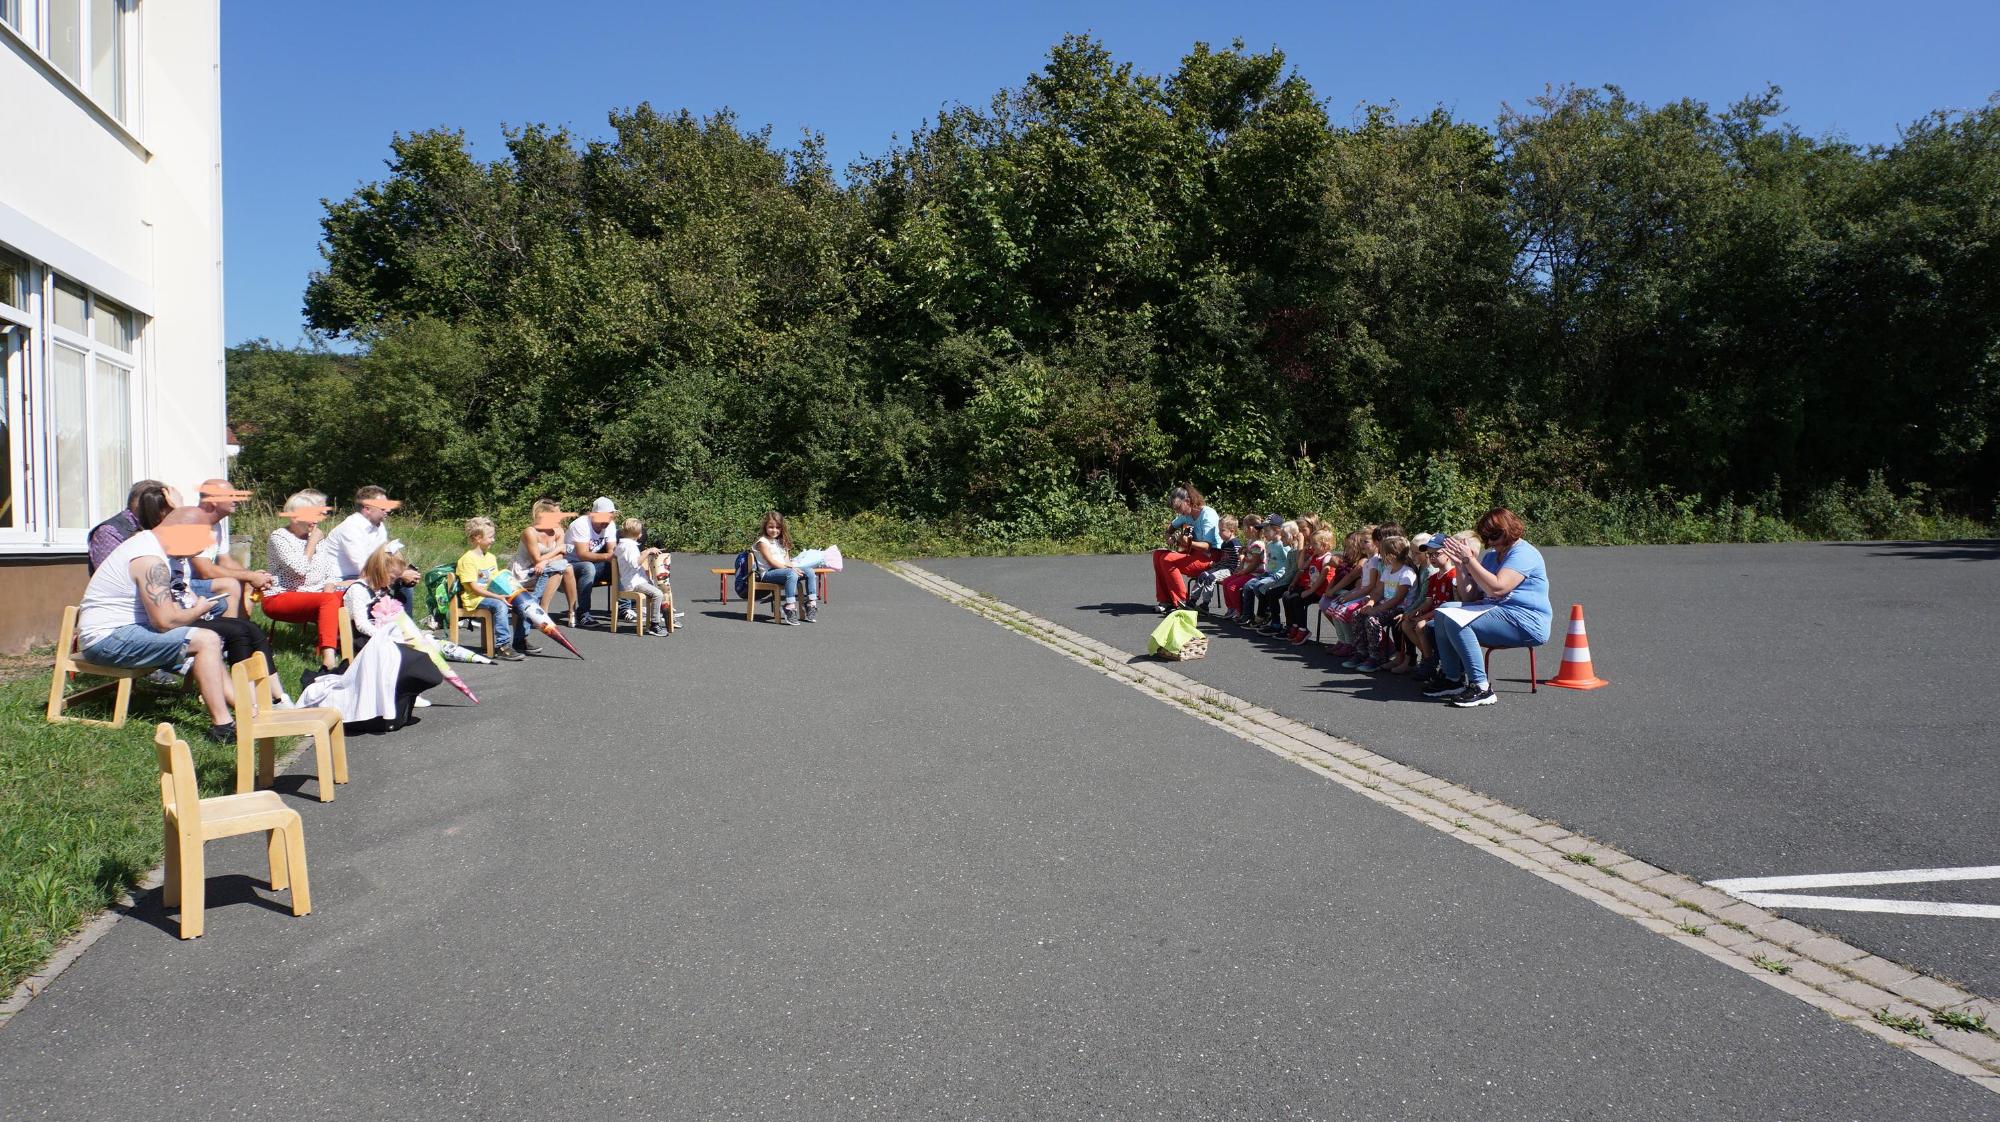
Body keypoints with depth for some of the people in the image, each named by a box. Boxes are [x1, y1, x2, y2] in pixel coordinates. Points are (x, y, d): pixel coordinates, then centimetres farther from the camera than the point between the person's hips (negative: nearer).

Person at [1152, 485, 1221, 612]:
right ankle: (1165, 600, -1)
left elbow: (1207, 546, -26)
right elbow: (1171, 526, 27)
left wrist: (1189, 543, -43)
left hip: (1211, 555, -9)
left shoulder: (1207, 515, -19)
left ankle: (1181, 603, -15)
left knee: (1167, 560, -23)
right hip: (1194, 551, 9)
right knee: (1158, 554, 0)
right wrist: (1169, 537, 5)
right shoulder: (1187, 514, 7)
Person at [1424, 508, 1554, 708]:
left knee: (1455, 621, -26)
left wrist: (1469, 560, -20)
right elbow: (1470, 598, 14)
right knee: (1443, 612, 3)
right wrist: (1460, 565, 3)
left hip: (1526, 622, -10)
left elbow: (1496, 588, -25)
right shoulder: (1490, 556, 19)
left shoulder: (1523, 554, -10)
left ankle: (1481, 688, -24)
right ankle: (1451, 678, 1)